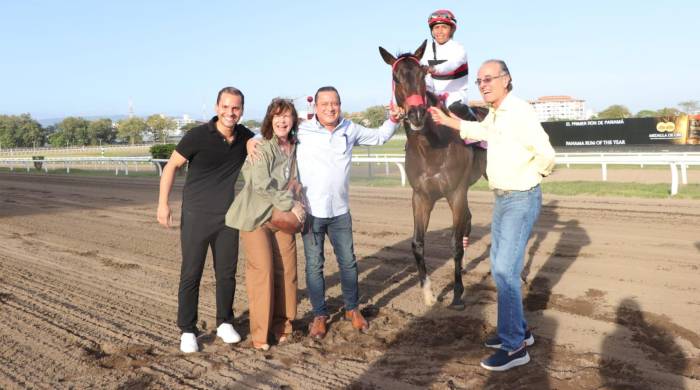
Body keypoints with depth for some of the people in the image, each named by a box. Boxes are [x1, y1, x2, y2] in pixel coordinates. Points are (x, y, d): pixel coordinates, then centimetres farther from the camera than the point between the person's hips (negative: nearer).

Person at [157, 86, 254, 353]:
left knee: (227, 273, 10)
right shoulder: (198, 136, -13)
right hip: (196, 215, -4)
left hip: (227, 216, 4)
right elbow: (172, 166, -6)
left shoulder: (245, 137, 0)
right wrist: (163, 203, -13)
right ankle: (187, 331, 14)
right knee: (191, 274, 2)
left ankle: (224, 323, 27)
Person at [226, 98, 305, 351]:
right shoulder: (262, 148, -13)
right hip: (256, 216, -6)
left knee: (287, 270, 4)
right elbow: (262, 185, -20)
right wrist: (291, 204, -15)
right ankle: (260, 334, 5)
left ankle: (282, 325, 19)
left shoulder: (294, 147, 7)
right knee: (262, 271, -6)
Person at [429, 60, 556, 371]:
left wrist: (524, 176, -6)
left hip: (521, 200, -10)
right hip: (502, 198, 10)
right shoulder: (494, 114, 9)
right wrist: (450, 122, 29)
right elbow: (482, 132, 33)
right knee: (500, 267, 15)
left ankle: (514, 346, -1)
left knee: (505, 270, -10)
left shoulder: (519, 111, -19)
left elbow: (546, 155, -24)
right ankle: (518, 330, 29)